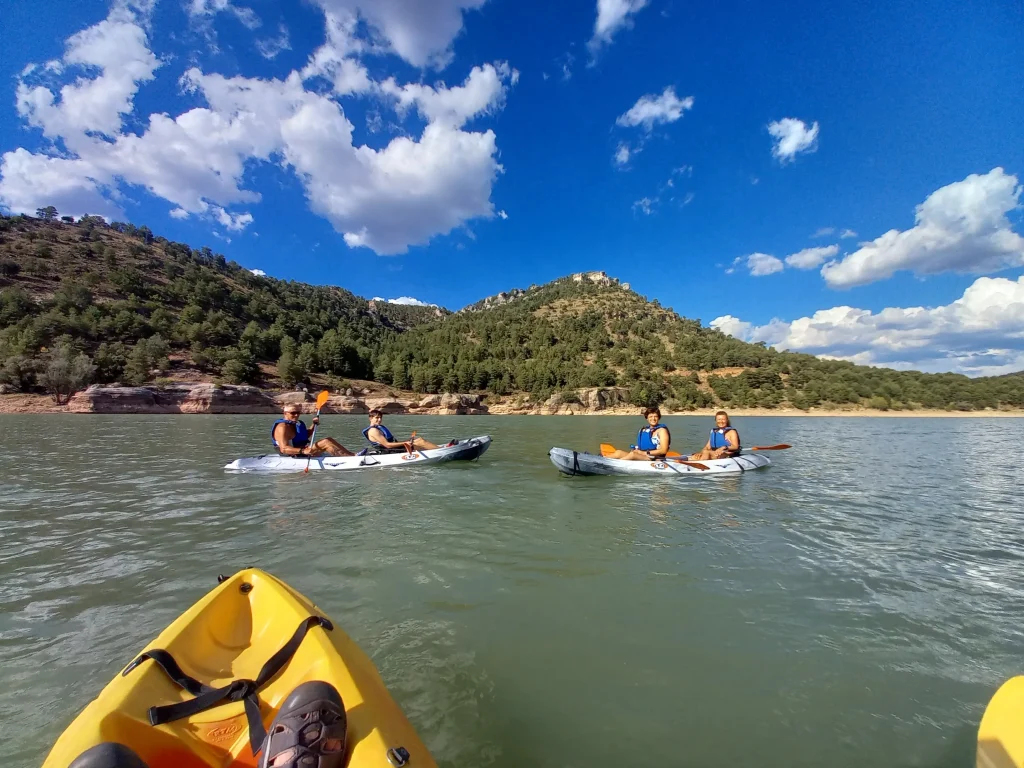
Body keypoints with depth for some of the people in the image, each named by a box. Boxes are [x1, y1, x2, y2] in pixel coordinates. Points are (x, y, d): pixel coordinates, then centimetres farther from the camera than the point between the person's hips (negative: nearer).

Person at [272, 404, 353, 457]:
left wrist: (314, 425, 11)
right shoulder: (283, 427, -17)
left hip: (303, 452, 10)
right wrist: (303, 451, -41)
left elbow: (305, 436, 29)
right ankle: (352, 457, -25)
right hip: (295, 456, -10)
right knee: (326, 442, -21)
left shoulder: (296, 423, 14)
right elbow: (284, 449, -28)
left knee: (329, 440, 2)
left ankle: (352, 454, -8)